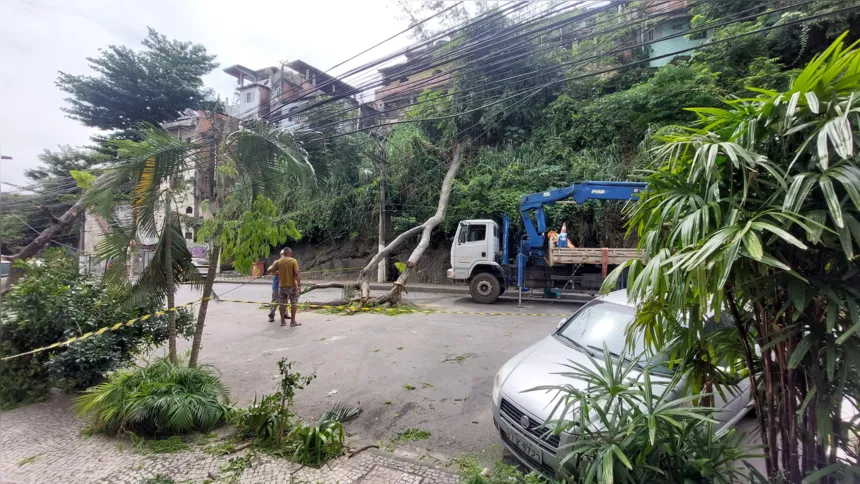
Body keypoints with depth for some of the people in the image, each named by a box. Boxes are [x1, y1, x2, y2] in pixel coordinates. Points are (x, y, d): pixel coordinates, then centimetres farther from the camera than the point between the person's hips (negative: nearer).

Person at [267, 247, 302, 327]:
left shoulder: (278, 262, 0)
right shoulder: (293, 261, -9)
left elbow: (270, 271, 4)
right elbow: (296, 274, -17)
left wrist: (276, 272, 25)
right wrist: (299, 285, -14)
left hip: (281, 285, 3)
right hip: (291, 285, -3)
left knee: (282, 303, 15)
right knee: (294, 303, 7)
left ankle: (283, 321, 21)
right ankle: (293, 321, 6)